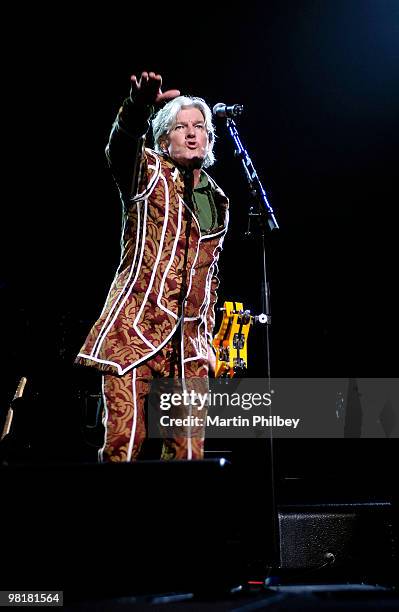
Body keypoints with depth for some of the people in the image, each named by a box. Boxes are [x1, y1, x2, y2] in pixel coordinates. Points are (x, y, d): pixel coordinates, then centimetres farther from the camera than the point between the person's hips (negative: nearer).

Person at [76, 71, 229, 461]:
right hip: (136, 328, -4)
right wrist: (138, 108, -41)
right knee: (123, 441, -10)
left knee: (189, 449, 2)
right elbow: (121, 148, -21)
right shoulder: (148, 173, 4)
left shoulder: (217, 201, 19)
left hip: (189, 340, 5)